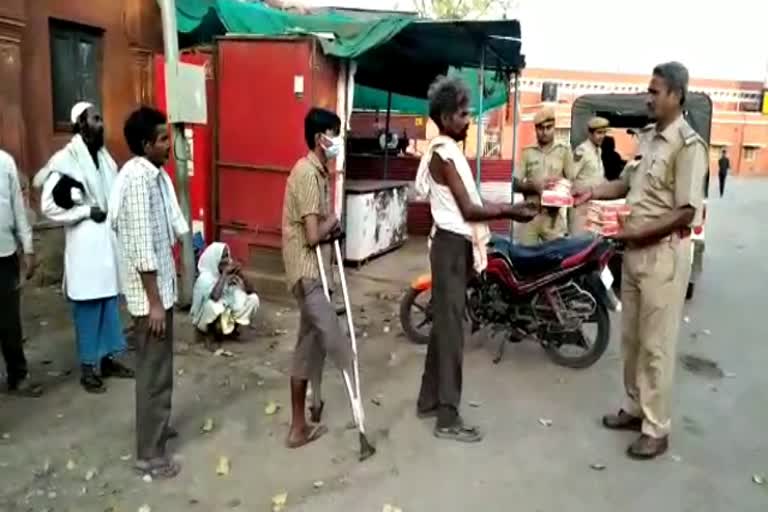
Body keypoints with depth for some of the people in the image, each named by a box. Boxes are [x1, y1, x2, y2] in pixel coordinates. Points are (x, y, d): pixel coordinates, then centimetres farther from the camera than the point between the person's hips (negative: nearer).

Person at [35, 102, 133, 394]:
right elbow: (49, 206, -13)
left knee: (111, 303, 14)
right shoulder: (65, 160, -12)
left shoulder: (104, 157, 9)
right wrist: (87, 212, -15)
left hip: (110, 238, 7)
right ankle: (88, 367, 15)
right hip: (85, 243, -7)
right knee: (88, 307, 2)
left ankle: (109, 358, 27)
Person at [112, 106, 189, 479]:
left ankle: (155, 425, 40)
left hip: (161, 284, 10)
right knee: (155, 370, 1)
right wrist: (154, 302, -21)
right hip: (150, 291, -10)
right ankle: (149, 454, 14)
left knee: (158, 365, 22)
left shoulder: (154, 174, 9)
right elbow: (141, 246, -24)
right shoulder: (138, 178, -21)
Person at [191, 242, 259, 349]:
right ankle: (215, 329, -8)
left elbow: (250, 290, -4)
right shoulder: (205, 278, -21)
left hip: (229, 314, 5)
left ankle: (233, 326, 0)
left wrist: (239, 273, -17)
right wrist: (224, 274, -30)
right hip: (207, 320, -5)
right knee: (212, 305, -39)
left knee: (253, 298, -15)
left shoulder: (231, 273, -3)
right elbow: (214, 297, -40)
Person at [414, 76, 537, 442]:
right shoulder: (444, 154, -15)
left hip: (455, 245, 10)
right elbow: (468, 210, -20)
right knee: (451, 330, -6)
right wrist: (510, 212, -13)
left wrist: (506, 208, 9)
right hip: (452, 245, -10)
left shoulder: (447, 150, 16)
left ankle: (429, 401, 26)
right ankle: (448, 419, 3)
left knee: (443, 325, 15)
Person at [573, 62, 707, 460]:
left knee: (656, 345, 0)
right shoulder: (646, 136, 10)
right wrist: (593, 191, 5)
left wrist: (637, 233, -21)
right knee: (631, 338, 17)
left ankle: (656, 430, 14)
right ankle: (635, 409, 32)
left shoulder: (688, 144, -16)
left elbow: (686, 213, -20)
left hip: (663, 254, -8)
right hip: (635, 250, 8)